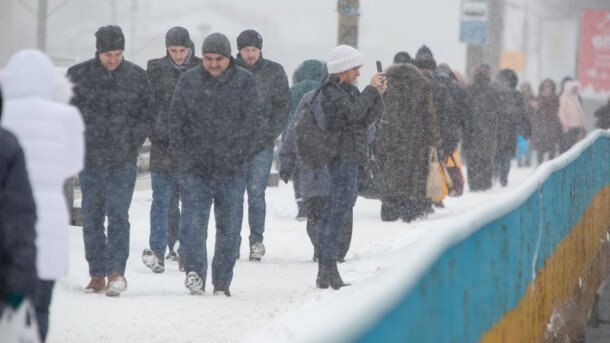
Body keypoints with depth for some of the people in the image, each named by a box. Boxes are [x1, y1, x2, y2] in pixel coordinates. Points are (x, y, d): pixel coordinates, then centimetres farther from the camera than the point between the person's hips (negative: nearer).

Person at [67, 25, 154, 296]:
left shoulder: (137, 77, 2)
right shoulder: (78, 75, 0)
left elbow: (148, 113, 9)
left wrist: (133, 141, -2)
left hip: (123, 161, -1)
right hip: (90, 160, 1)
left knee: (118, 215, -11)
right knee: (92, 219, 5)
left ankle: (117, 272, -13)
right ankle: (97, 275, 11)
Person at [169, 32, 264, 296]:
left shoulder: (245, 82, 1)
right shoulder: (188, 81, 6)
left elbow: (253, 121, -3)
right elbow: (176, 120, 7)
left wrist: (236, 155, -10)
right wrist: (183, 154, -2)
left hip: (231, 170, 0)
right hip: (195, 168, 1)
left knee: (229, 227, 4)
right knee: (192, 222, -13)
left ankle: (222, 283, 11)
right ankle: (195, 271, -12)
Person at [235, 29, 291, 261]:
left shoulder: (274, 72, 5)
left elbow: (283, 105, 6)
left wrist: (271, 133, -4)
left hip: (262, 145, -1)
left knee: (256, 192, -5)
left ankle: (257, 240, 2)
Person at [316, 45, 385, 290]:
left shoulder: (349, 90, 17)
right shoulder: (331, 92, -11)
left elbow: (368, 118, 14)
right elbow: (353, 112, -23)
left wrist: (378, 94, 1)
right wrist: (371, 90, -14)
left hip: (350, 157, 10)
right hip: (342, 157, -10)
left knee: (332, 212, 10)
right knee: (339, 210, -12)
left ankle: (324, 271, 13)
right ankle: (329, 269, -14)